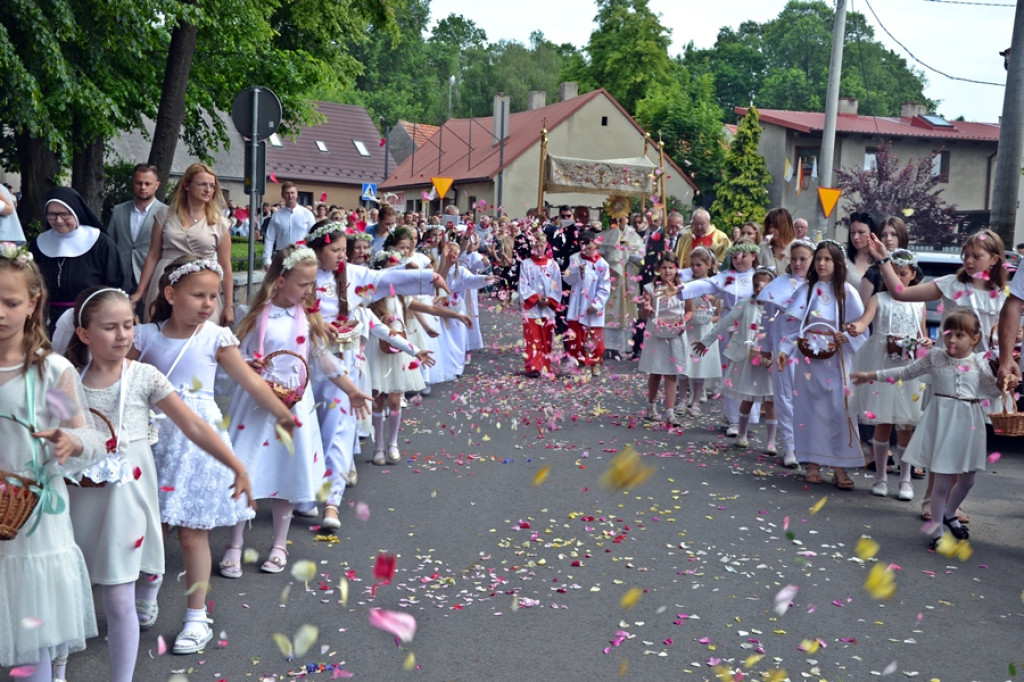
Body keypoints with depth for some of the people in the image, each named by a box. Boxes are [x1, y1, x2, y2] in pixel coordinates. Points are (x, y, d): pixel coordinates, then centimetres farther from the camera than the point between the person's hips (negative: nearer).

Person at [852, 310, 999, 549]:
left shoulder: (980, 362, 1)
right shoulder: (935, 356, -1)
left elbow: (994, 391, 6)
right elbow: (906, 372, 7)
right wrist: (872, 375, 6)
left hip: (968, 424, 2)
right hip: (942, 422, -2)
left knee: (966, 480, 13)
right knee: (942, 481, -3)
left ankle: (949, 515, 41)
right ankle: (937, 531, 11)